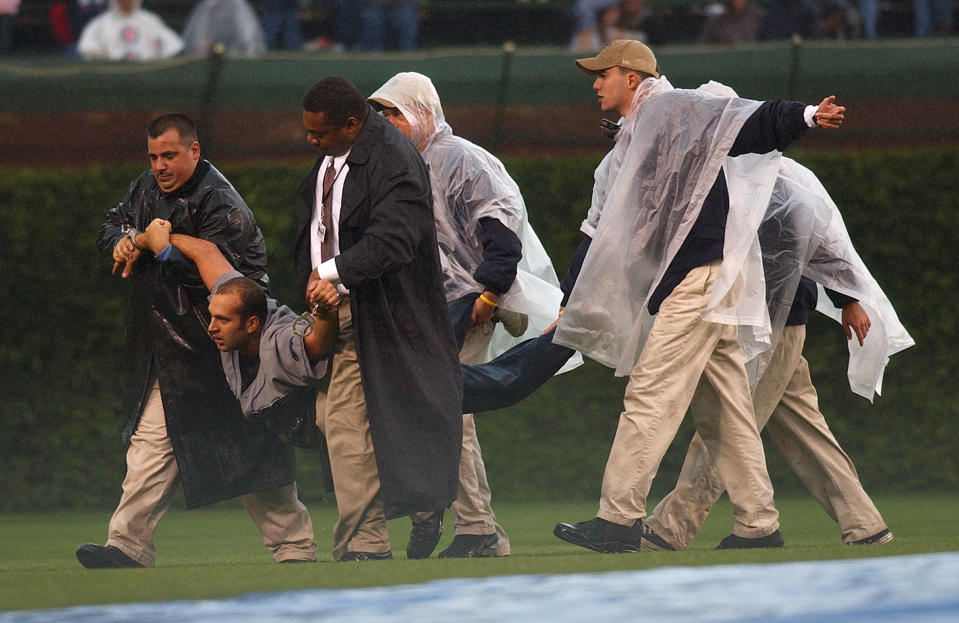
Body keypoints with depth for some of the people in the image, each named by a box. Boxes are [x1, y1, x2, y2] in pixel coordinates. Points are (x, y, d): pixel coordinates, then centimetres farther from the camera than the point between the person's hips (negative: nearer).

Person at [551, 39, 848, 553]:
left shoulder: (673, 111, -4)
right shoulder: (621, 155, 24)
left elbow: (745, 122, -18)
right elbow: (599, 234, 25)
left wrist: (804, 116, -35)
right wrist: (571, 308, 20)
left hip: (701, 274, -10)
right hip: (680, 286, 10)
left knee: (650, 395, -10)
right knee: (725, 408, 8)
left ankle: (619, 519, -11)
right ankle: (758, 526, 9)